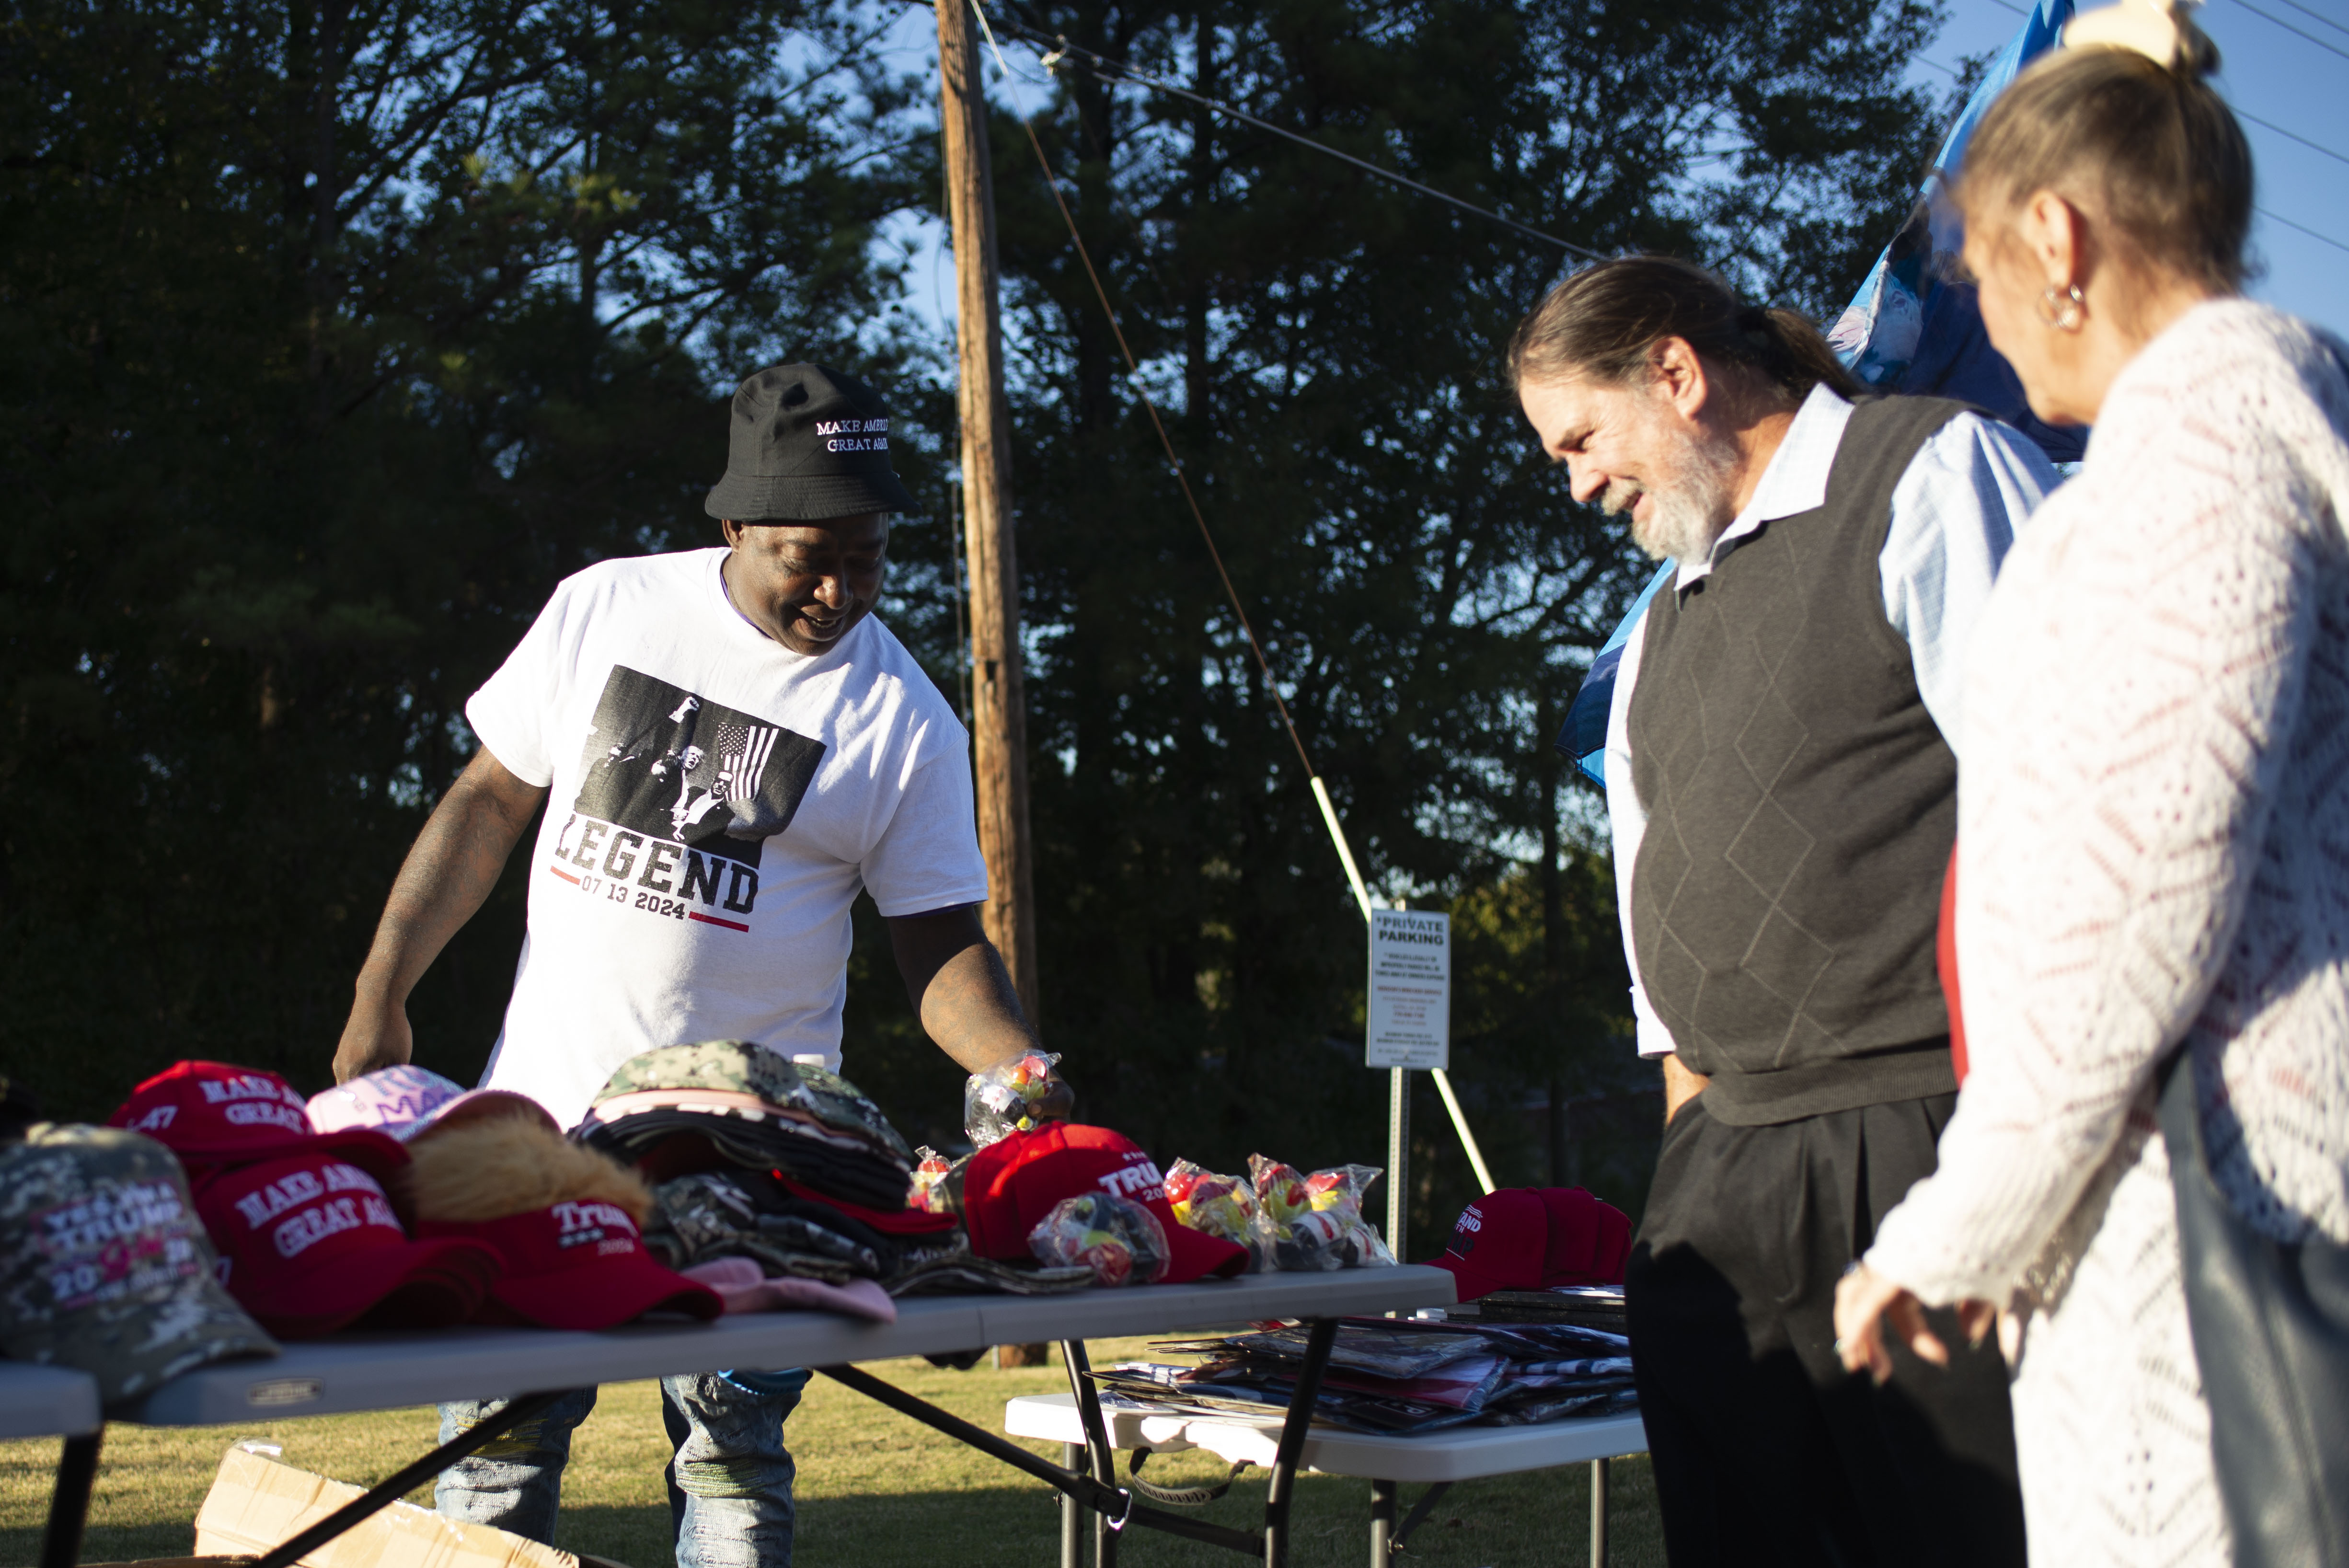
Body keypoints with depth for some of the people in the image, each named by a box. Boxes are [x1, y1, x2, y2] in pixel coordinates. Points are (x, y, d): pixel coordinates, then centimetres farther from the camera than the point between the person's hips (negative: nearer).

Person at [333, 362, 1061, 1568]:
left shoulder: (905, 722, -3)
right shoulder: (605, 609, 2)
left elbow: (941, 947, 0)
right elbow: (490, 802, 9)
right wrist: (379, 1001, 6)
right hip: (543, 1104, 2)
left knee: (732, 1456, 0)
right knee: (493, 1437, 5)